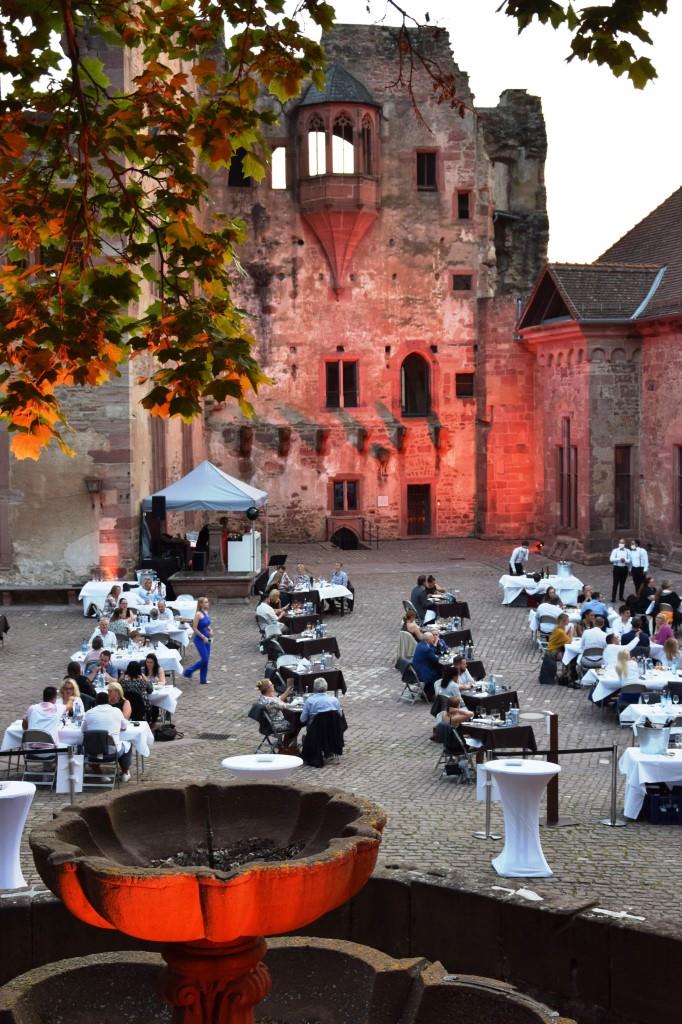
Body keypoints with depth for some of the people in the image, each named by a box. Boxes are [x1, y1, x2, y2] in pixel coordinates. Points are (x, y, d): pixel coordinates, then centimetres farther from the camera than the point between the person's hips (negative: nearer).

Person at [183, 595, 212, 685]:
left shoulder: (206, 612, 7)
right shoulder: (198, 614, -17)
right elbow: (194, 628, -17)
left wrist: (210, 630, 1)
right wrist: (203, 637, -17)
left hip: (206, 639, 8)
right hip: (199, 640, -8)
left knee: (206, 660, 10)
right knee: (204, 659, -7)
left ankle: (203, 679, 18)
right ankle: (188, 672, 8)